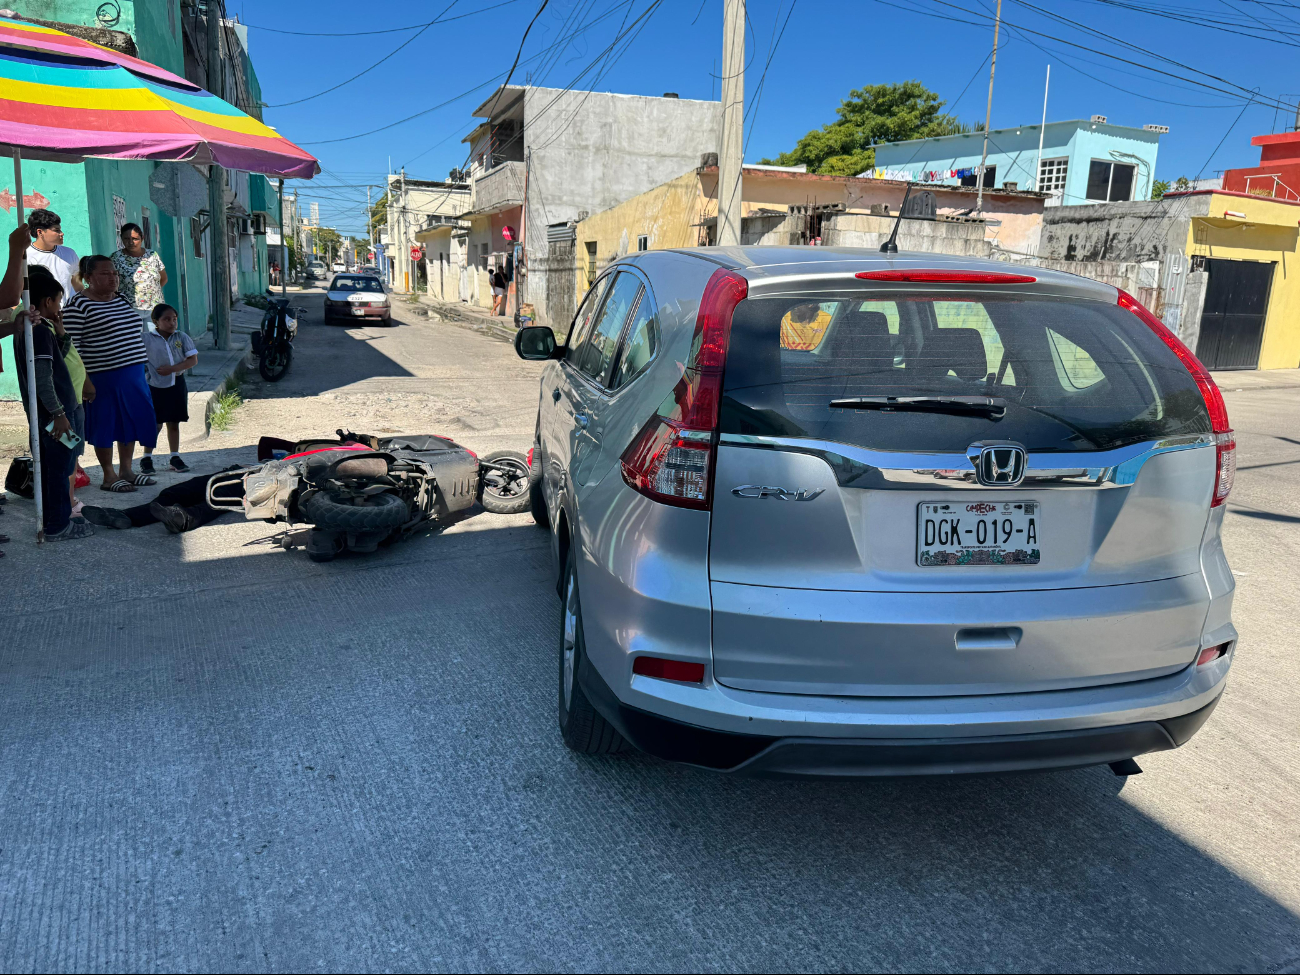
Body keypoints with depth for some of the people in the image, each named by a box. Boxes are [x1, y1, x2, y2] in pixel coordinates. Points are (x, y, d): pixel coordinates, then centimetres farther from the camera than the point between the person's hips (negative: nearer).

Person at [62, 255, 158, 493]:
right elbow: (71, 346, -13)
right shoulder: (78, 306, -10)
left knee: (132, 420, 12)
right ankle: (109, 476, 14)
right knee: (106, 425, 3)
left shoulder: (122, 300, 13)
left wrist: (139, 368, 19)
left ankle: (126, 470, 25)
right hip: (103, 378, -7)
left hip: (133, 375, 7)